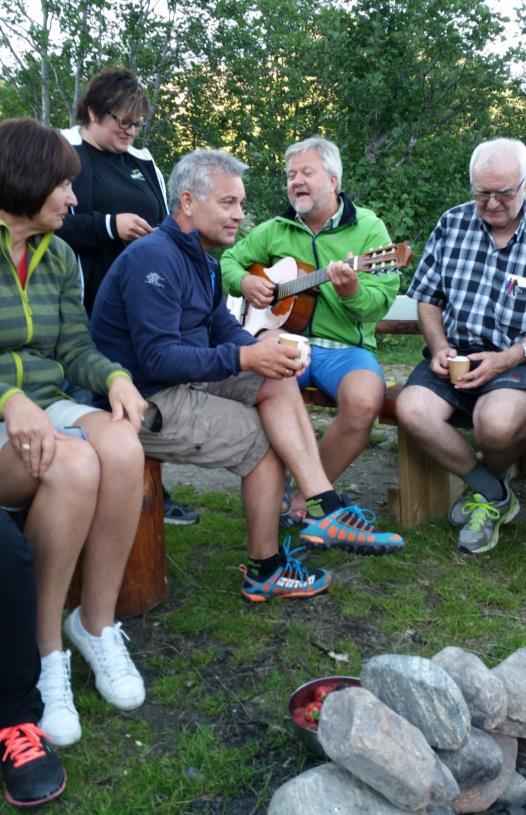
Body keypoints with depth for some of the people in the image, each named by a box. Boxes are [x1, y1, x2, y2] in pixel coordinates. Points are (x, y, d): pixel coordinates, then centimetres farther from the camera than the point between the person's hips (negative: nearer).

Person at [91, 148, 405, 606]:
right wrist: (243, 358, -25)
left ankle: (325, 511, -11)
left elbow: (223, 327, 12)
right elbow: (158, 359, -26)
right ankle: (265, 571, 7)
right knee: (266, 442, -8)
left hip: (182, 381, 9)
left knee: (278, 381, -5)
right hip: (145, 402, -9)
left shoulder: (199, 257, 14)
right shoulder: (156, 259, -19)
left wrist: (264, 350, -9)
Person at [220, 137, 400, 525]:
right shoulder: (274, 230, 15)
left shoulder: (368, 228, 4)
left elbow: (383, 299, -5)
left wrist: (352, 292, -28)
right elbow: (228, 261, 23)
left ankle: (305, 498, -11)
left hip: (346, 347, -1)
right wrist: (244, 282, -1)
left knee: (364, 399, -34)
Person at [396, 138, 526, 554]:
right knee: (412, 409, -25)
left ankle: (487, 482, 5)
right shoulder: (453, 223, 9)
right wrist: (439, 348, -4)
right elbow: (428, 298, 13)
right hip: (453, 354, 4)